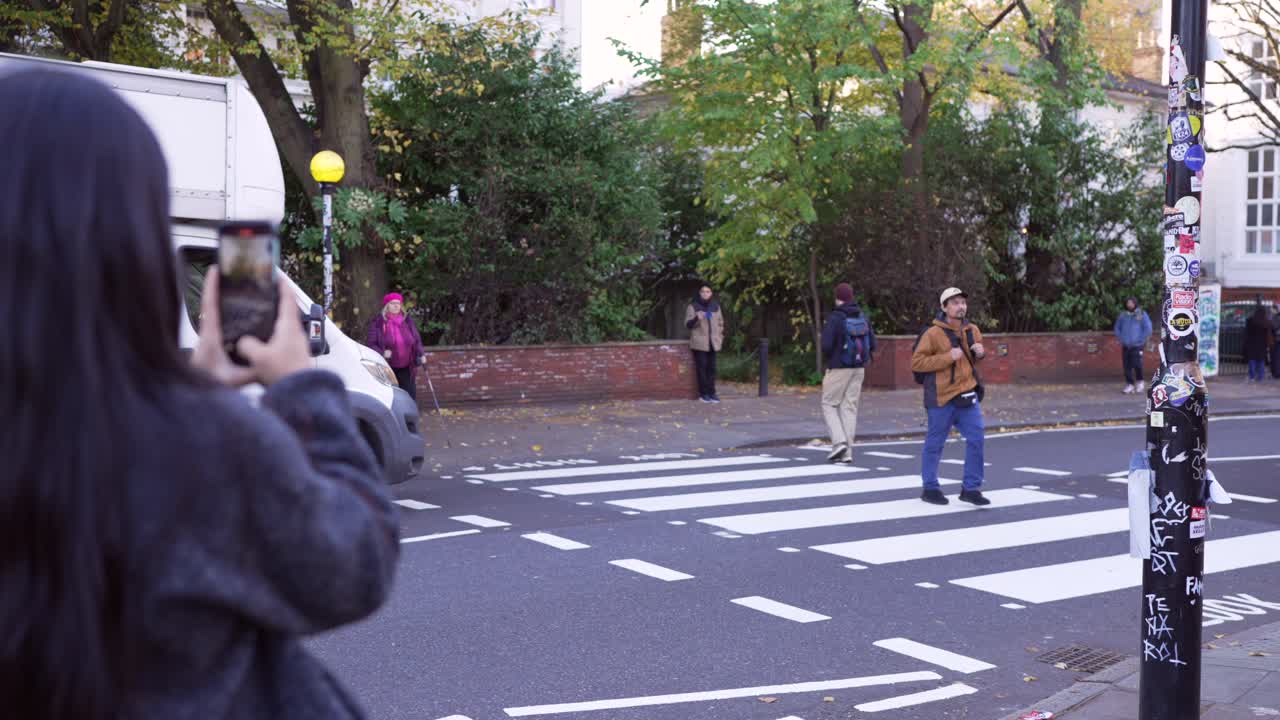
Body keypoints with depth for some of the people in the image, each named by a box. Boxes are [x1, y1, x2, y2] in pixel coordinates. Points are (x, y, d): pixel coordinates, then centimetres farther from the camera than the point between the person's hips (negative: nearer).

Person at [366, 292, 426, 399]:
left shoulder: (407, 320, 6)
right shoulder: (377, 322, -4)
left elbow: (417, 339, 11)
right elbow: (370, 343, -4)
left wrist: (421, 354, -6)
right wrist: (382, 352, -23)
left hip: (406, 367, 3)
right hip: (387, 368, -3)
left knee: (410, 394, 3)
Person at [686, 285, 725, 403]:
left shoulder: (716, 306, 12)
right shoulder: (693, 306, -2)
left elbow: (721, 322, 22)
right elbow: (687, 324, -6)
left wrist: (720, 336, 13)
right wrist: (696, 318, -25)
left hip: (713, 343, 4)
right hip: (699, 342, -4)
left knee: (712, 367, 4)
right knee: (702, 367, -6)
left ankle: (711, 392, 10)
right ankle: (703, 393, 0)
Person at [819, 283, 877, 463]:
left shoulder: (834, 318, -13)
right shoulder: (862, 317, 5)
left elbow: (826, 345, -19)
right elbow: (872, 345, 6)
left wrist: (829, 358, 2)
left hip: (838, 368, -5)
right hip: (858, 368, 5)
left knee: (829, 405, 7)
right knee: (850, 407, 8)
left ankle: (839, 441, -10)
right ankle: (847, 452, 6)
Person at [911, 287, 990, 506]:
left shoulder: (972, 330, 8)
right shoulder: (933, 333, -11)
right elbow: (916, 363, -14)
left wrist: (980, 352, 0)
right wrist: (947, 357, -21)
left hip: (968, 395, 6)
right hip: (942, 397, -5)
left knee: (976, 438, 0)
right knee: (935, 444, 4)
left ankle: (971, 488, 9)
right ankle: (930, 488, 18)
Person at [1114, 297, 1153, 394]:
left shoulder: (1142, 315, -2)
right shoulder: (1123, 315, 10)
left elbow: (1148, 329, -4)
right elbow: (1117, 328, 21)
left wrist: (1141, 340, -7)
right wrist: (1120, 339, 8)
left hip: (1137, 346, -4)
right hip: (1125, 346, 4)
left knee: (1136, 364, -11)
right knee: (1127, 366, 2)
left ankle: (1139, 382, 11)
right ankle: (1129, 384, 10)